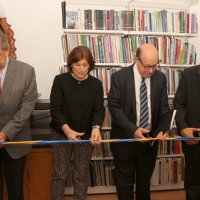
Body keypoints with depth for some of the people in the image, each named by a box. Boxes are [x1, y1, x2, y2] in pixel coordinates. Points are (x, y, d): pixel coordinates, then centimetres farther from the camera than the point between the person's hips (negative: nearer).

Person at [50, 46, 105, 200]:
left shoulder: (96, 84, -2)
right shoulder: (60, 80, -7)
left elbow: (99, 109, -8)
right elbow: (55, 108, -10)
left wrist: (96, 128, -29)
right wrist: (67, 130, -24)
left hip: (86, 136, 1)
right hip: (62, 134, -1)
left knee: (82, 176, 10)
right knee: (59, 174, 7)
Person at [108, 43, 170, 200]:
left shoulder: (160, 78, -2)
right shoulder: (119, 77, -12)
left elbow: (164, 107, 1)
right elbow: (114, 106, -13)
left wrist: (163, 128, -17)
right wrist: (132, 129, -24)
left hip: (150, 138, 3)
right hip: (125, 138, -3)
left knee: (145, 179, 20)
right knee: (124, 181, 12)